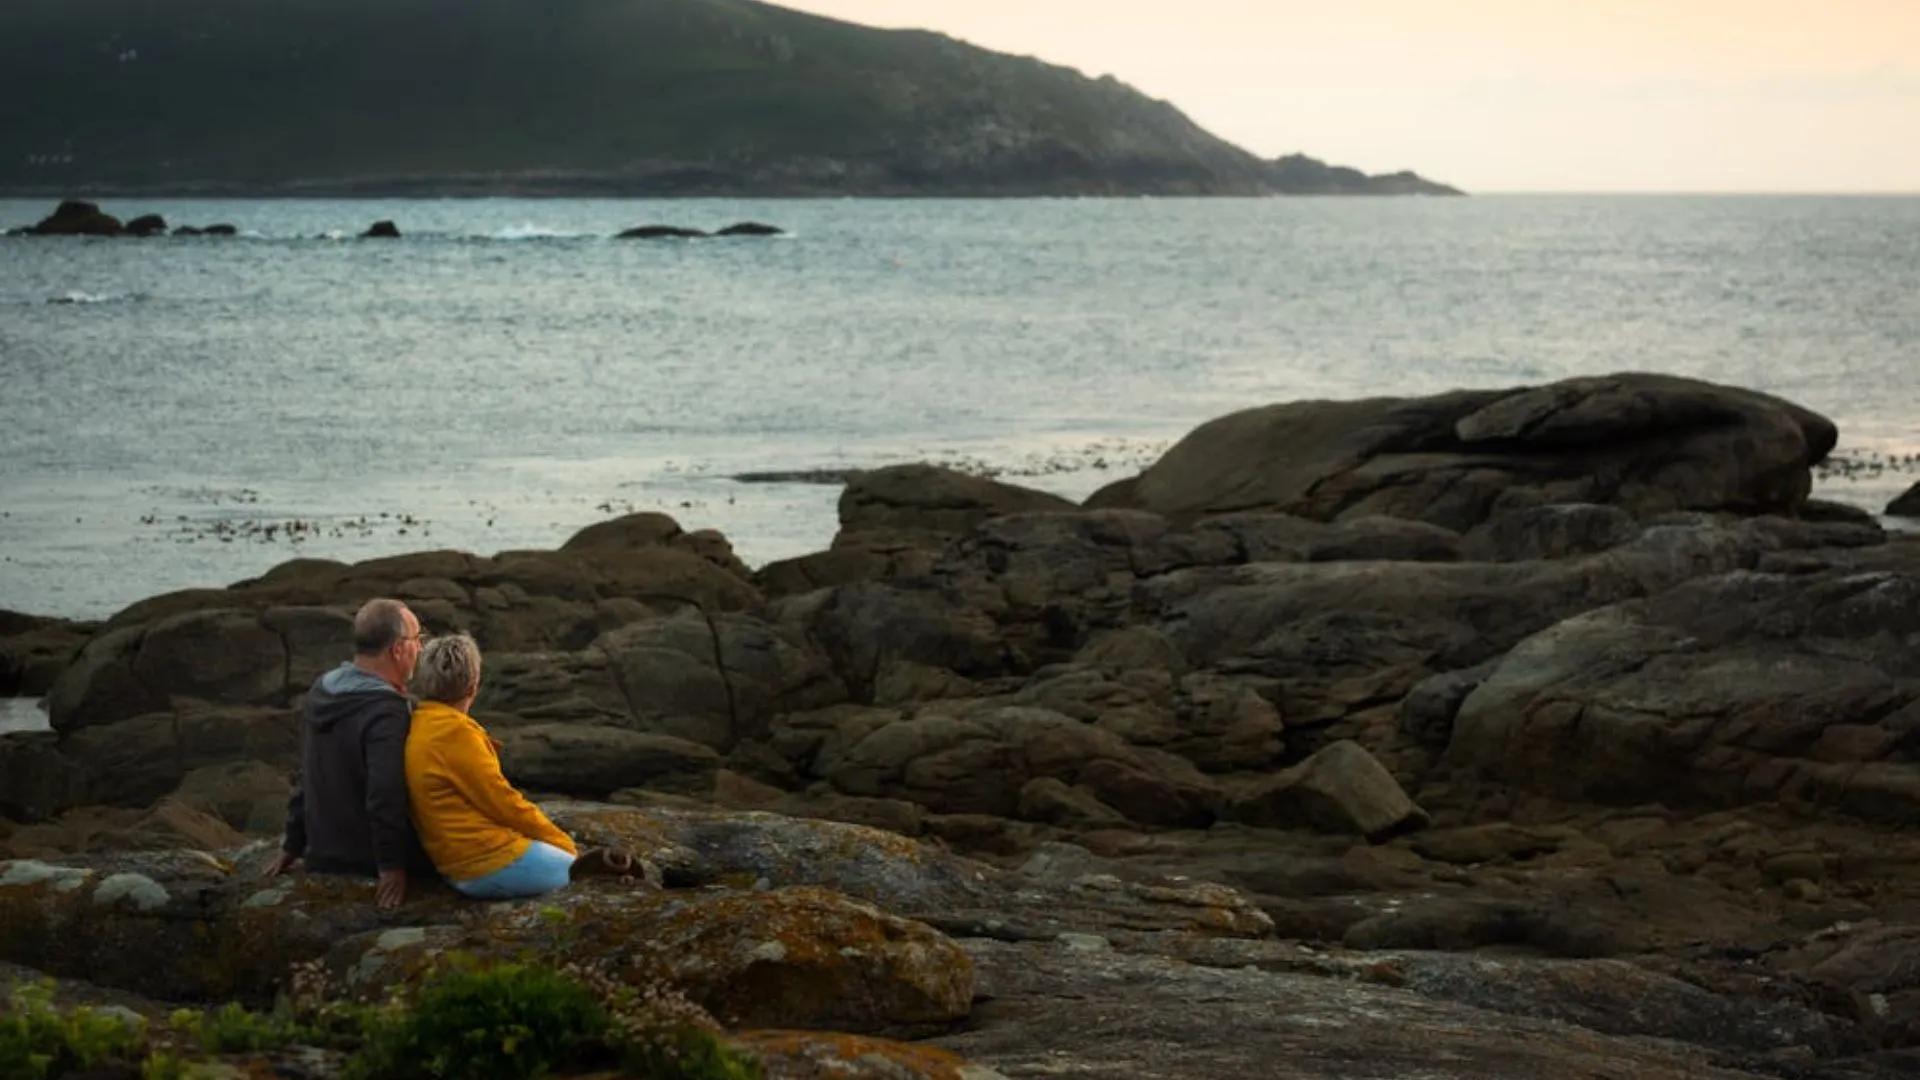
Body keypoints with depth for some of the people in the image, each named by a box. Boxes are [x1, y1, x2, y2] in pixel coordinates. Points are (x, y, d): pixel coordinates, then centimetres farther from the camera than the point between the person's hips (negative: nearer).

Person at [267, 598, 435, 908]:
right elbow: (385, 796, -28)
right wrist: (392, 868, -21)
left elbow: (306, 778, 18)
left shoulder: (320, 694, 8)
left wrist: (293, 845, 26)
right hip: (370, 866, -9)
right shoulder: (387, 713, -22)